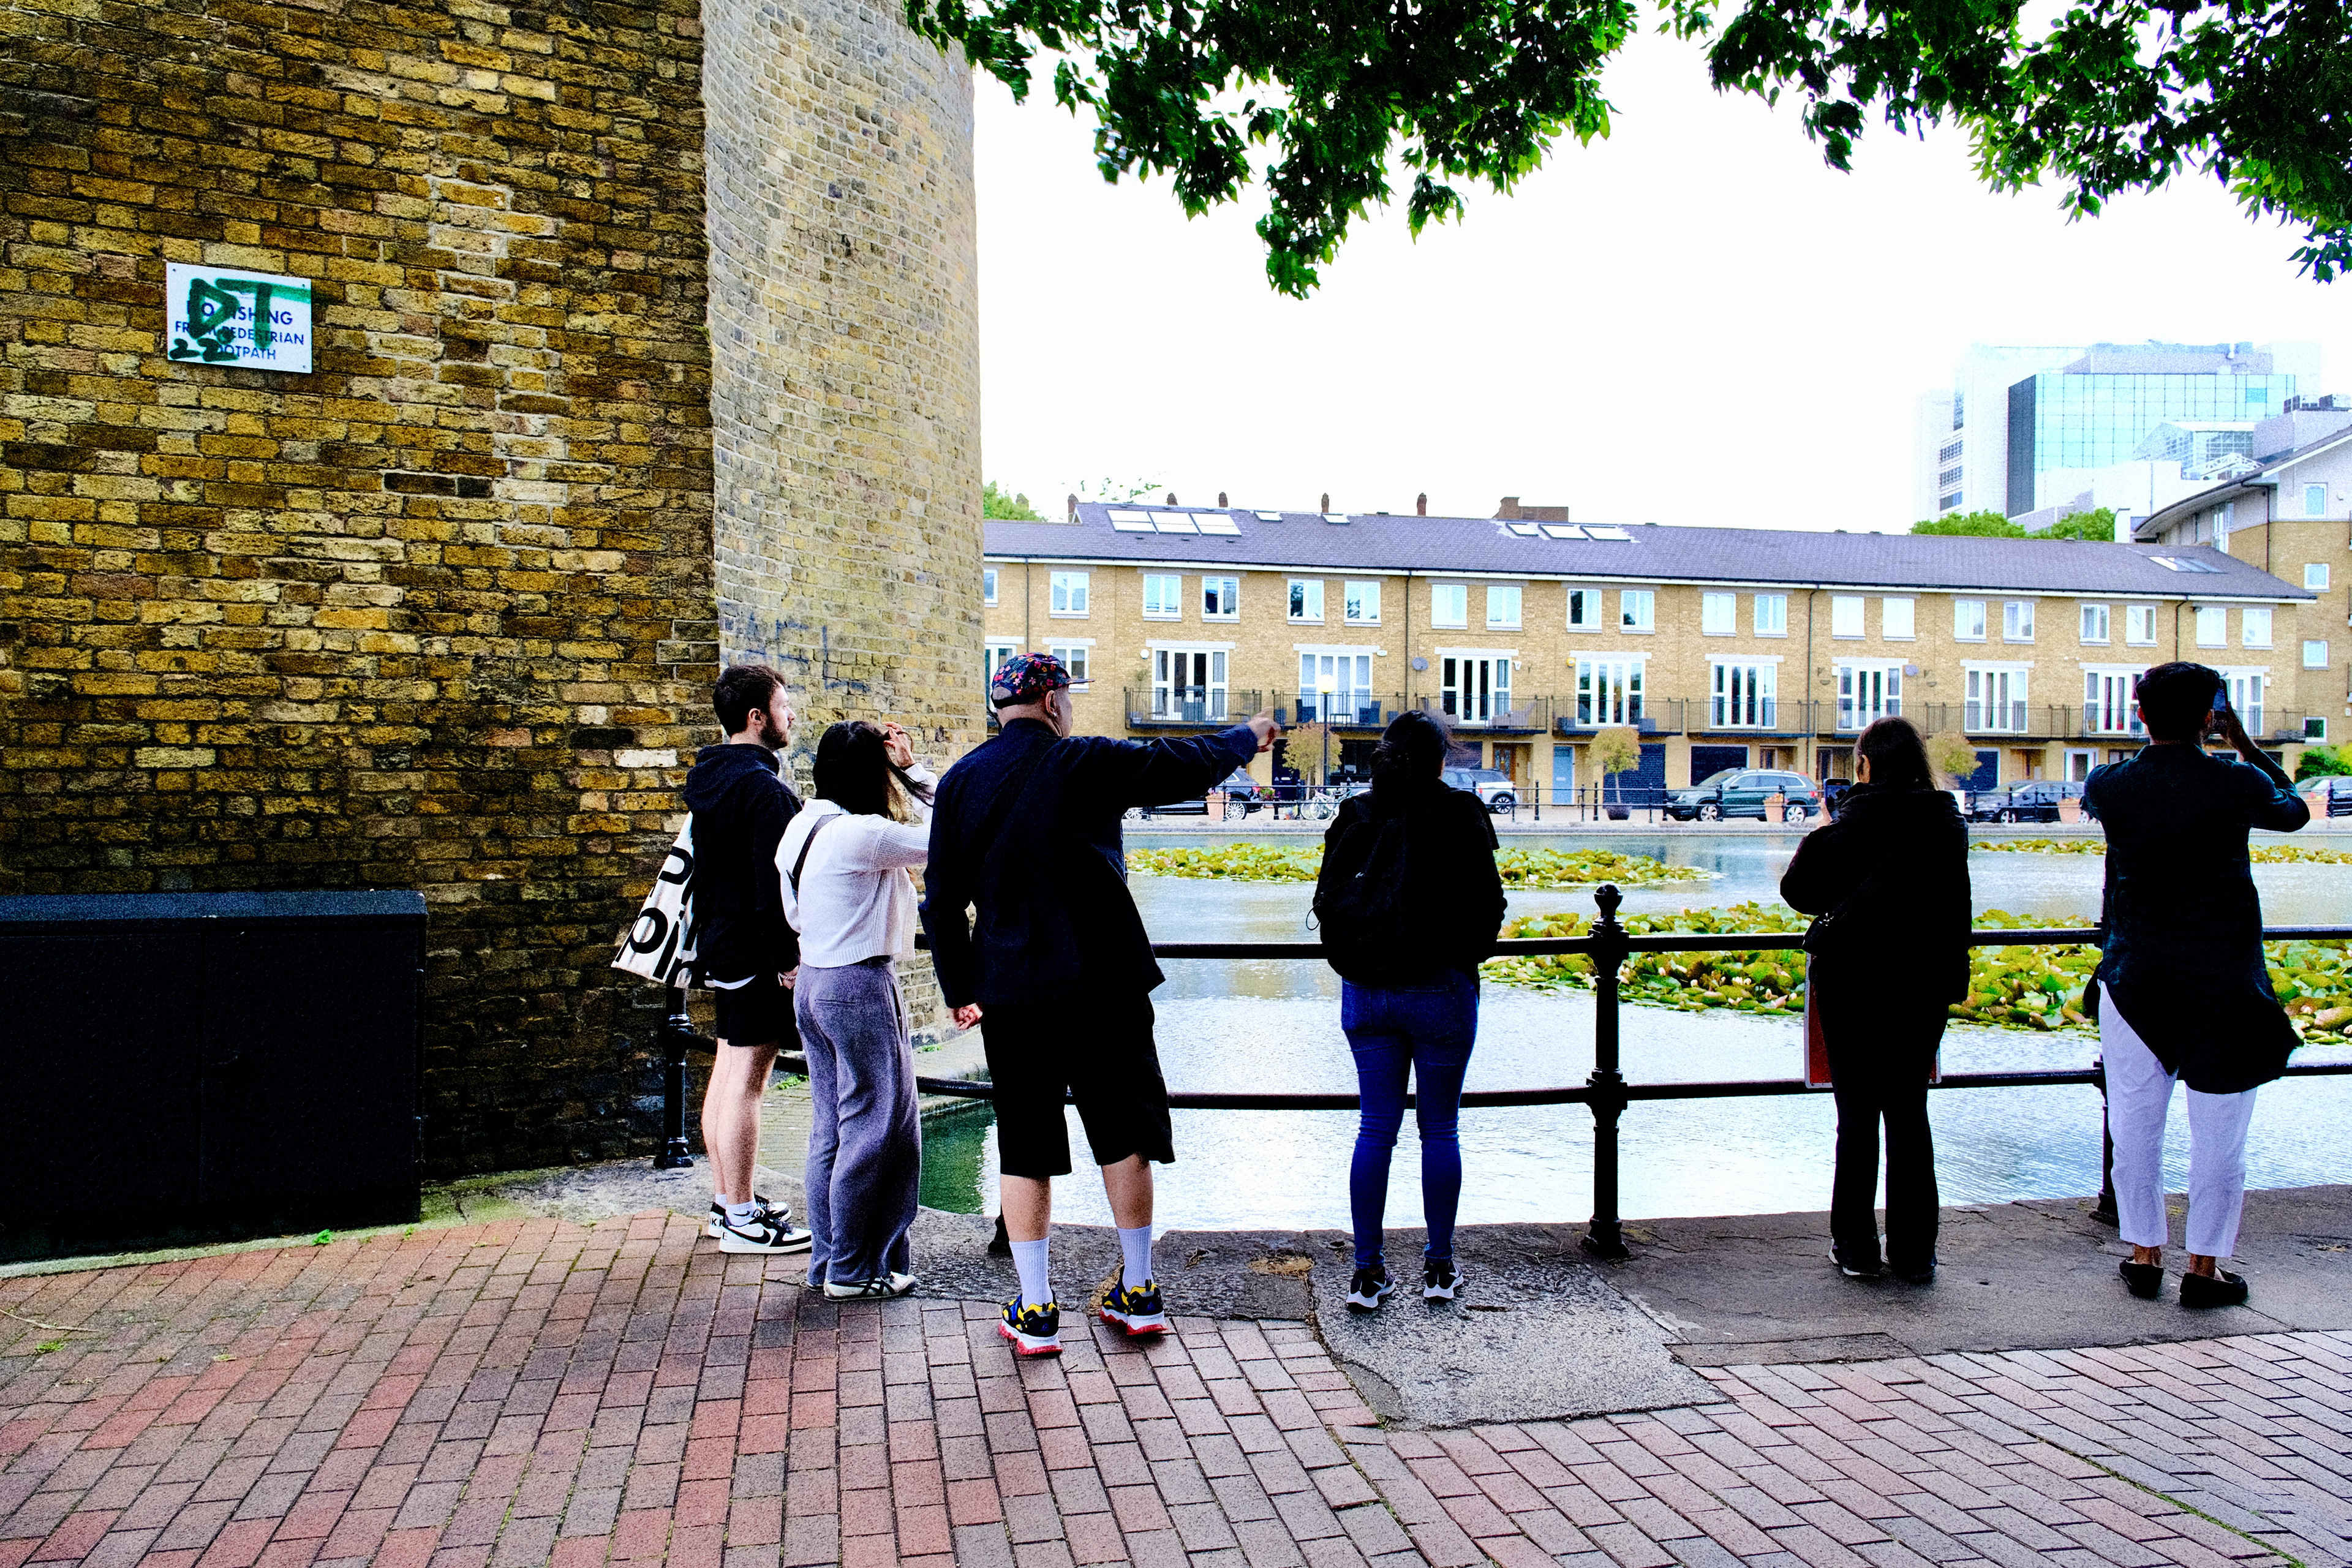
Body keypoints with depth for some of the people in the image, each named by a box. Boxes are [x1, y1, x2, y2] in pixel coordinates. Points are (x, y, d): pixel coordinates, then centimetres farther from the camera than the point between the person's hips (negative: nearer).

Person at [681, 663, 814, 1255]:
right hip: (756, 953, -10)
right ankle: (742, 1219, 1)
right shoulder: (763, 788, -18)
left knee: (728, 1073, 15)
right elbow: (774, 884, -22)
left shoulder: (708, 779, 13)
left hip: (722, 943, 10)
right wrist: (789, 956, -19)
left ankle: (727, 1201, 25)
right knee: (748, 1079, -5)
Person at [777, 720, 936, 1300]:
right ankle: (856, 1270, 10)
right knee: (878, 1130, 2)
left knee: (832, 1129, 16)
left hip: (813, 984, 9)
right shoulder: (861, 833, -20)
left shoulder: (803, 828, 7)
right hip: (861, 988, -9)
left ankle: (828, 1262, 24)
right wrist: (912, 769, -7)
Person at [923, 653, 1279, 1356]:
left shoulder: (960, 783, 2)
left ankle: (1035, 1312, 13)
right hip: (1101, 987, -2)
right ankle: (1138, 1294, 23)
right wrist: (1248, 736, 21)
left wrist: (960, 991, 12)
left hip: (1010, 994, 2)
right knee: (1125, 1133, 13)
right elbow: (1190, 764, 2)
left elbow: (941, 900, 4)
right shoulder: (1087, 764, -7)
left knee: (1025, 1149, 9)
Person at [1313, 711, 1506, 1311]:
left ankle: (1367, 1271, 11)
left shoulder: (1353, 817, 4)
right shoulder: (1461, 814, -6)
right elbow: (1487, 904, -3)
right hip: (1440, 991, -3)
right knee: (1440, 1128, 10)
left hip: (1365, 992, 3)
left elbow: (1328, 903, 7)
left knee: (1376, 1128, 9)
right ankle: (1439, 1267, 19)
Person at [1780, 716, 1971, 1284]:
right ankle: (1914, 1254, 14)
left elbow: (1800, 890, -7)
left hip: (1853, 983, -4)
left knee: (1857, 1115, 6)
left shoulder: (1855, 822, -12)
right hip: (1925, 983, 4)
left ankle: (1856, 1248, 13)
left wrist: (1822, 832, 4)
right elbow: (1951, 904, 10)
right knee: (1909, 1112, 11)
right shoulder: (1949, 822, 2)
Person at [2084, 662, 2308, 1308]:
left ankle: (2144, 1256, 19)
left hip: (2134, 979, 2)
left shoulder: (2107, 787, -6)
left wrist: (2163, 743, 21)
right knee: (2218, 1134, 7)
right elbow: (2295, 811, 12)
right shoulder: (2237, 784, -10)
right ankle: (2205, 1267, 13)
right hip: (2223, 982, -2)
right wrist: (2247, 746, 20)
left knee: (2135, 1127, 11)